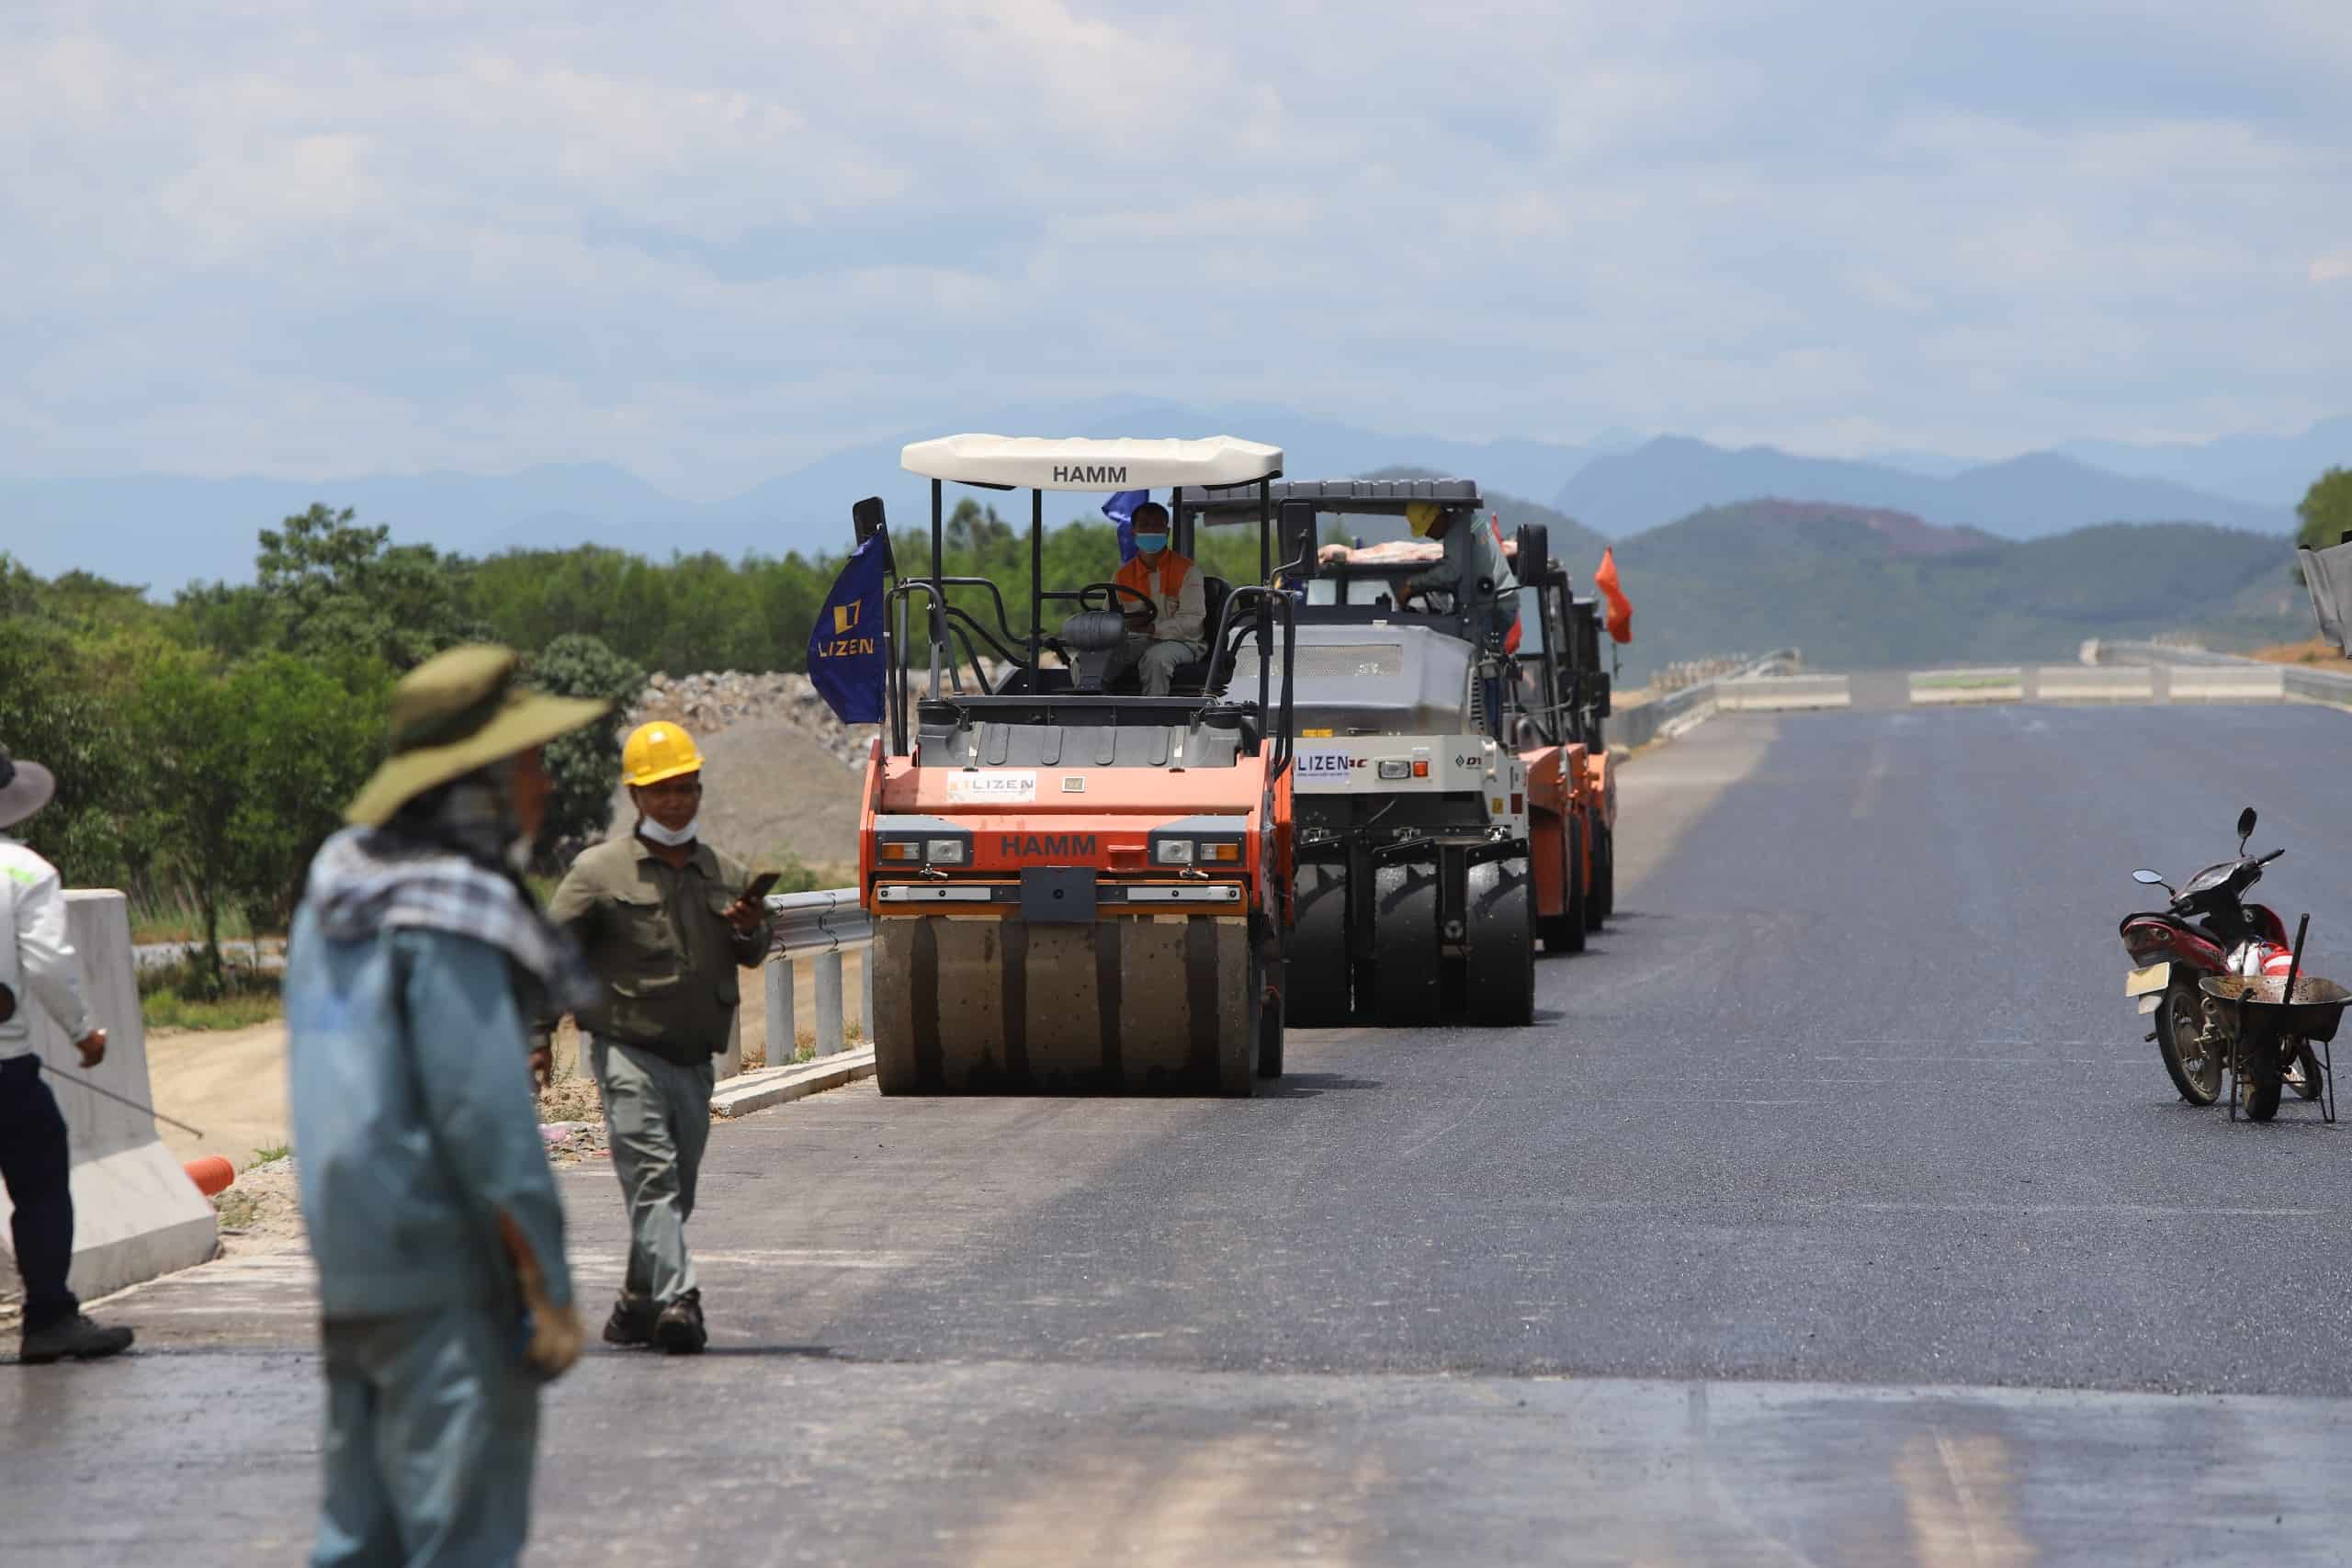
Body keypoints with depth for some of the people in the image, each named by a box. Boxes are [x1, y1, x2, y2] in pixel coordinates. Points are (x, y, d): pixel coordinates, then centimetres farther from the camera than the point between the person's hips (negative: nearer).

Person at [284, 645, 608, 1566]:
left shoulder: (333, 890, 12)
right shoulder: (453, 919, -15)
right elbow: (486, 1115, -19)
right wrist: (548, 1291, -15)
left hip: (351, 1270, 9)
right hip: (446, 1274, -9)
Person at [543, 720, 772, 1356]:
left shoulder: (726, 874, 13)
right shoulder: (600, 871, -1)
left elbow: (752, 957, 20)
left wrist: (751, 931, -4)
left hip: (695, 1060, 5)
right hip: (628, 1052, -5)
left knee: (677, 1189, 9)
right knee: (652, 1174, -17)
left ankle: (637, 1306, 23)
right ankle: (675, 1301, -28)